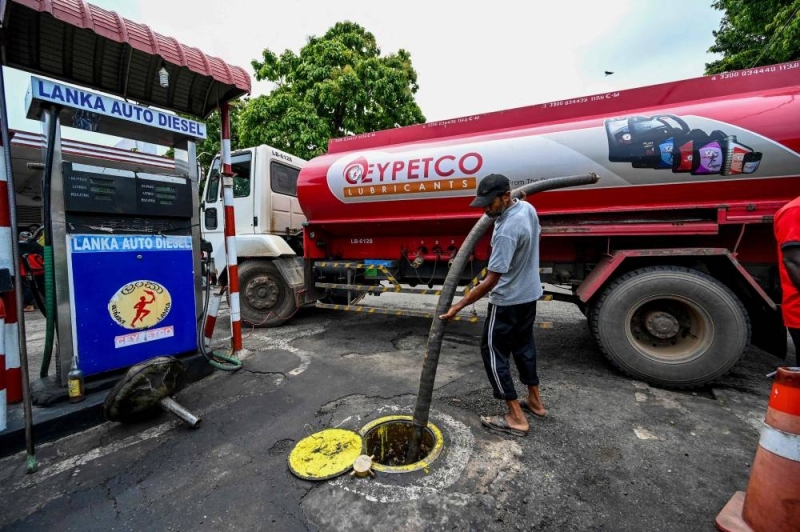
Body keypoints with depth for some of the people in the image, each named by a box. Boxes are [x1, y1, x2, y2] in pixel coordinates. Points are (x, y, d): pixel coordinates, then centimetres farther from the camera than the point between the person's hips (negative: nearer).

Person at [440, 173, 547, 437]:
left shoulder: (506, 231, -30)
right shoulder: (527, 208, -2)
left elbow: (491, 281, -30)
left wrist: (458, 306, -25)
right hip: (530, 294, 10)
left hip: (508, 302, -10)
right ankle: (535, 401, 37)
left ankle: (516, 418, 11)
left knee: (493, 351, 3)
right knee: (523, 345, 22)